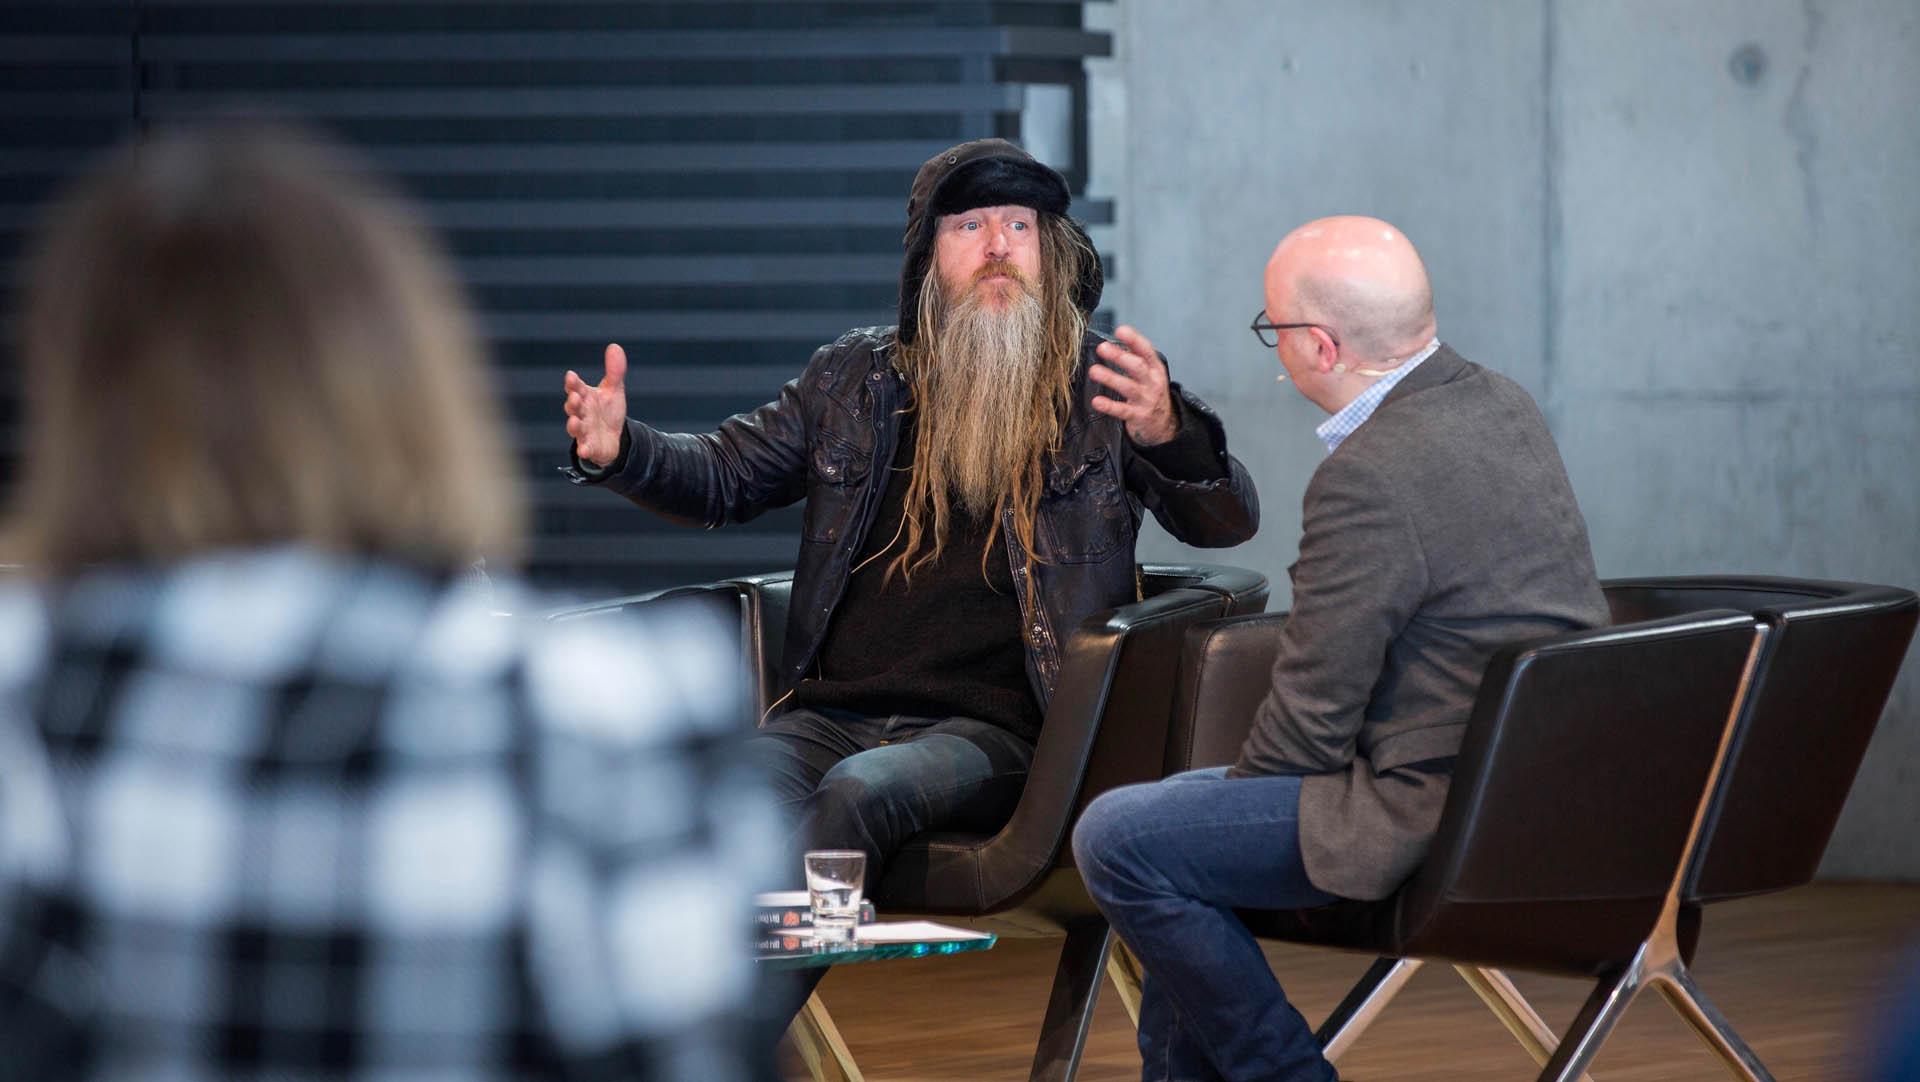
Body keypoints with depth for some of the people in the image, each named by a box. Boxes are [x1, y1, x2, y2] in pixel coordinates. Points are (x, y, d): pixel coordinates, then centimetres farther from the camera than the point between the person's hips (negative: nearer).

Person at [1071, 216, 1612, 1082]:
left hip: (1442, 817, -11)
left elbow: (1312, 715, -18)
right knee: (1183, 802, 24)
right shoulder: (1500, 405, 6)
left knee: (1117, 840, -9)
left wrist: (1246, 779, 1)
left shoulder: (1370, 477, -24)